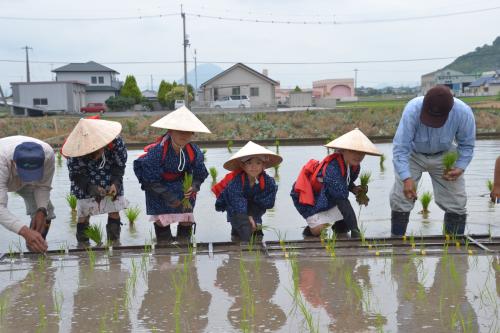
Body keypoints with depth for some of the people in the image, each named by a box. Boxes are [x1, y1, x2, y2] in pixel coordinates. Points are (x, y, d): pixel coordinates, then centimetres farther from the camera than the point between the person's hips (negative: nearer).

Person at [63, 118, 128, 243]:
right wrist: (92, 189, -35)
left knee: (114, 212, 0)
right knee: (83, 214, -4)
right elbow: (76, 175, -18)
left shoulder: (116, 142, -32)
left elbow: (120, 166, -14)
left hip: (110, 182, 1)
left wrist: (115, 184, -31)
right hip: (85, 182, -1)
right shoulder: (74, 154, -33)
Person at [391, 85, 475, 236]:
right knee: (400, 200, -7)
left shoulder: (464, 113, -30)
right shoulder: (412, 109, -37)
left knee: (456, 202, 0)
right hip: (413, 155, -1)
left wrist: (460, 167, -26)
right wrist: (406, 178, -42)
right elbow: (400, 148, -33)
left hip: (444, 156, 2)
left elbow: (466, 145, -11)